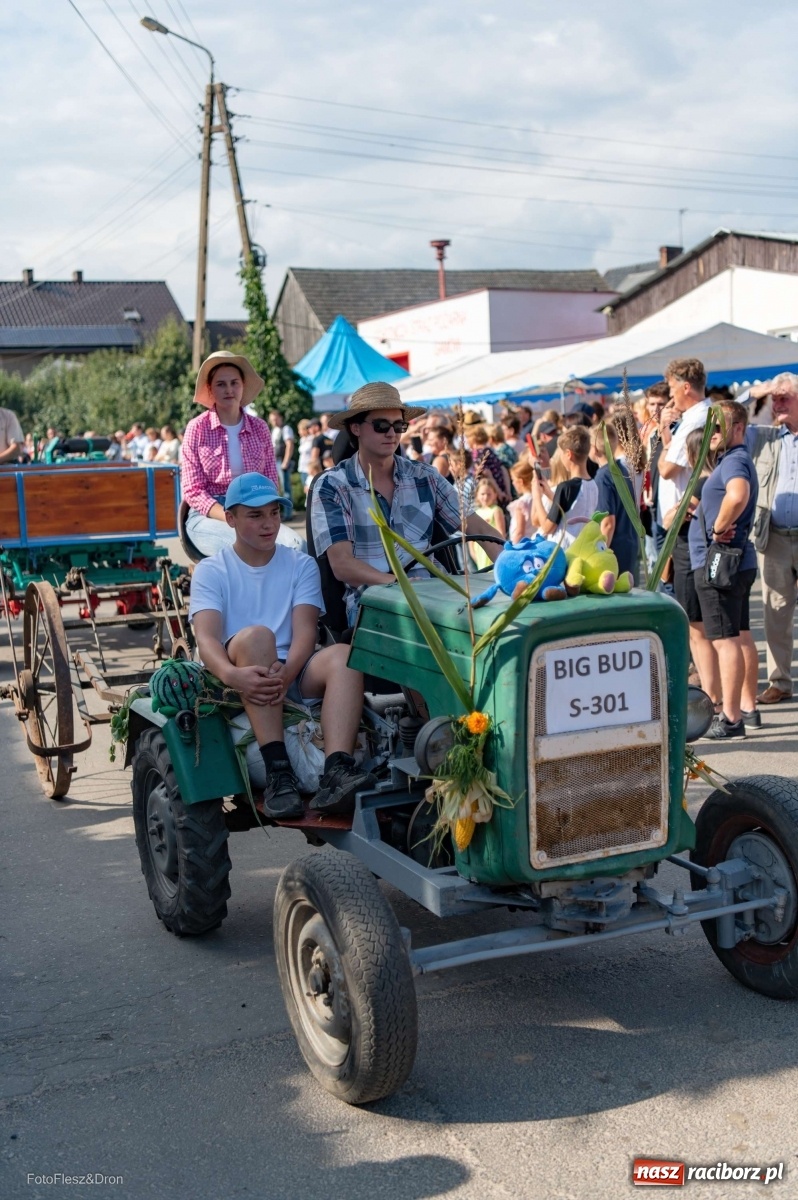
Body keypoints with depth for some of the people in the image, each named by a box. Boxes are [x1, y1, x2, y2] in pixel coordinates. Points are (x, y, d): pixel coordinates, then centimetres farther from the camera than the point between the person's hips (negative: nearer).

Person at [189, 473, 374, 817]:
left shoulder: (301, 565, 14)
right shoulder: (211, 571, 8)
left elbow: (305, 633, -3)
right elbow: (207, 638, -9)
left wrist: (285, 672, -26)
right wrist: (232, 675, -33)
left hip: (294, 674, 2)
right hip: (242, 679, -2)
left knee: (344, 655, -29)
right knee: (256, 635, -34)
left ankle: (336, 775, -48)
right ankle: (277, 770, -40)